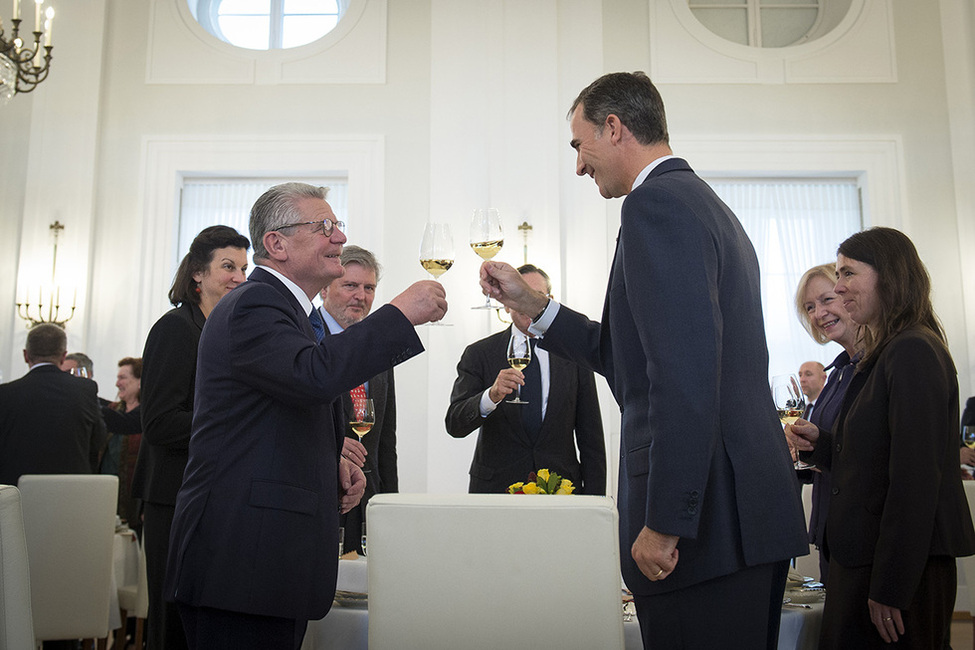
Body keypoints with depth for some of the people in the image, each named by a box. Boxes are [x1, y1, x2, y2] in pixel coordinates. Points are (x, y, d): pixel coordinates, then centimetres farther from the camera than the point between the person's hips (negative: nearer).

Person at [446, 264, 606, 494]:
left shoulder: (575, 357, 4)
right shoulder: (479, 354, 1)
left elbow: (591, 439, 5)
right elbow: (454, 425, -10)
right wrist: (492, 395, -29)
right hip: (496, 488, 0)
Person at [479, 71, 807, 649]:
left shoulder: (656, 203, -12)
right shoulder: (707, 205, 19)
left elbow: (685, 373, -23)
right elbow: (637, 359, 20)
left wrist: (663, 522, -20)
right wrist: (533, 305, 19)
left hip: (707, 519, -10)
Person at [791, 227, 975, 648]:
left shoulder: (913, 353, -17)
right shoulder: (885, 354, 14)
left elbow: (916, 479, -22)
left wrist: (890, 588, -22)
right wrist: (822, 443, 3)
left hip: (902, 568, -9)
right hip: (865, 560, 9)